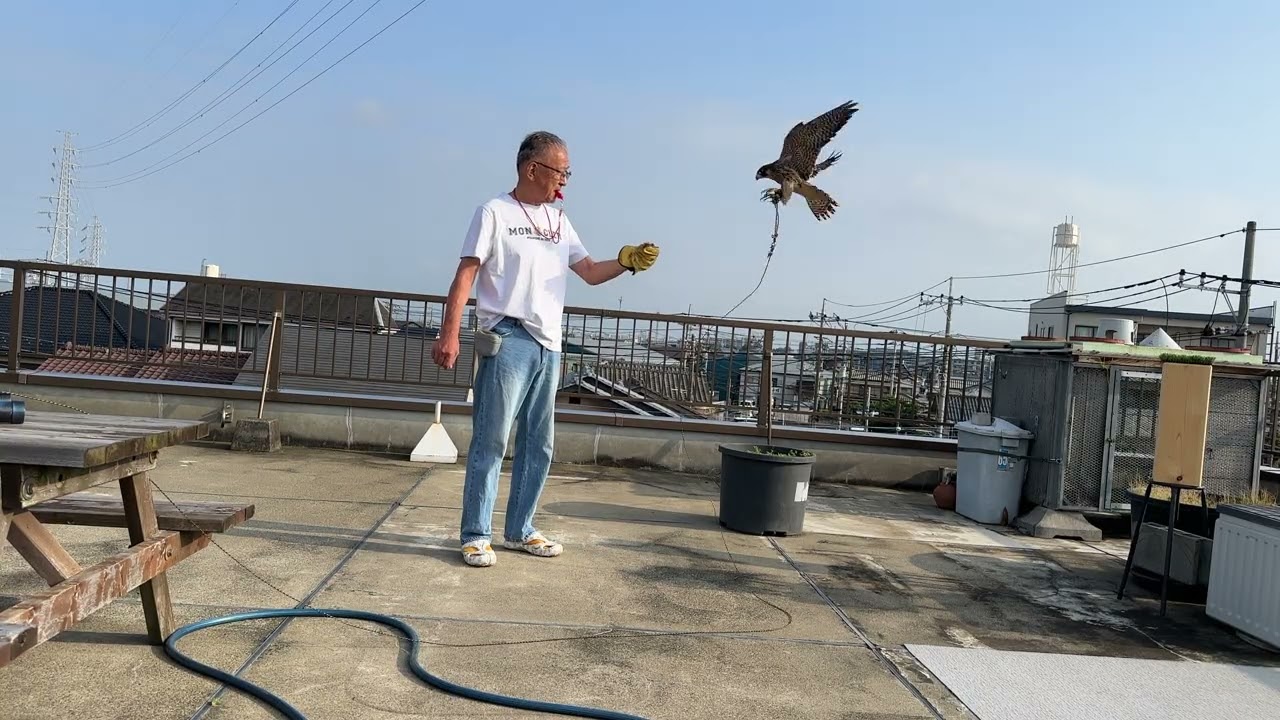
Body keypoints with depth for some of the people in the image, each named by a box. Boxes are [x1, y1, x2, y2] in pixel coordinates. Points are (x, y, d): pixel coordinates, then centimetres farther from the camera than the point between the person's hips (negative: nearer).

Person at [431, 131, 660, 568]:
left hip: (548, 346, 7)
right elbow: (466, 274, -9)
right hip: (507, 341, -7)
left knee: (538, 445, 11)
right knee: (491, 441, -6)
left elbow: (591, 272, 15)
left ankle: (519, 530, 22)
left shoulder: (559, 221, 16)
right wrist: (450, 335, -18)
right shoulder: (495, 212, -3)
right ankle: (476, 535, 2)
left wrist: (627, 262, -5)